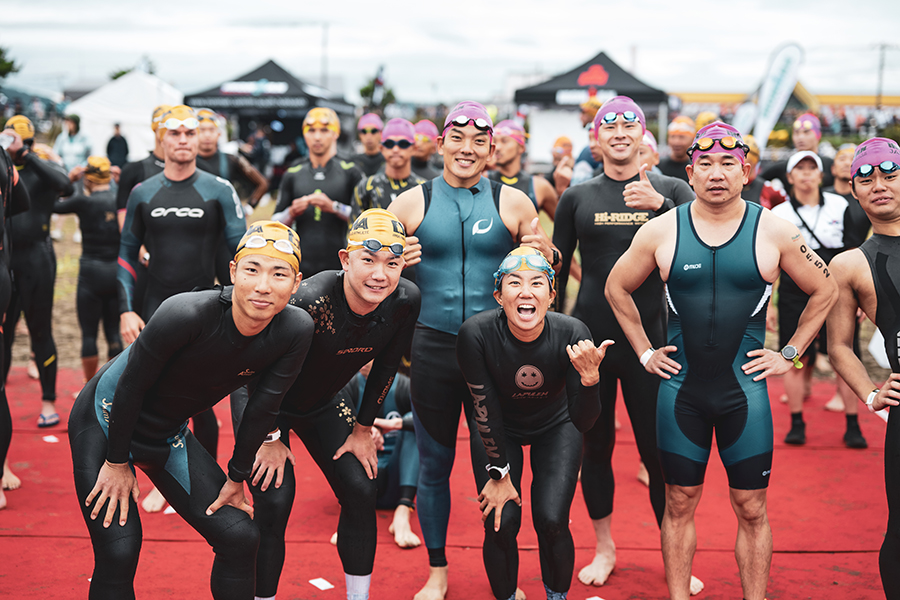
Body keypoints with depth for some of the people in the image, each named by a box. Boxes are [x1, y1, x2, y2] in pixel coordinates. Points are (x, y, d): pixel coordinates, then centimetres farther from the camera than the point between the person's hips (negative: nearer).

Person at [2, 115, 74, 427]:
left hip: (36, 258, -3)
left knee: (40, 332, 4)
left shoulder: (42, 169, -1)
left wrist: (27, 156, -23)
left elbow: (66, 186, -23)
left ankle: (49, 401, 14)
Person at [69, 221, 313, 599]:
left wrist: (236, 478, 2)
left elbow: (262, 408, -7)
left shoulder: (296, 331, -19)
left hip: (170, 434, 5)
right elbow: (131, 387, -21)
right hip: (105, 422, -5)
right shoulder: (186, 313, -33)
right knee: (119, 553, -12)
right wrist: (117, 462, -11)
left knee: (240, 536, -2)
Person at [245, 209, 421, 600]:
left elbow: (385, 367, -3)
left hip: (323, 403, 5)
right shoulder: (309, 300, -37)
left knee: (361, 492, 0)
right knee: (273, 503, -13)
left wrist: (363, 429, 3)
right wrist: (271, 438, -15)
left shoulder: (405, 301, -21)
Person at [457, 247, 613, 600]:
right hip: (500, 430, 0)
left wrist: (589, 376, -42)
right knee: (500, 525, -11)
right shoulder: (476, 333, -32)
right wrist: (499, 472, -10)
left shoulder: (572, 335, -30)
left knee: (551, 521, -12)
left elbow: (583, 422, -23)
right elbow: (485, 409, -18)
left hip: (555, 426, 0)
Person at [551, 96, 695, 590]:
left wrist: (660, 205, -27)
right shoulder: (578, 197, 6)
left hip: (649, 339, -2)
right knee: (594, 447, 11)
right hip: (589, 338, 2)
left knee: (659, 452, 2)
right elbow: (557, 270, 11)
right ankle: (604, 547, 29)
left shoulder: (671, 191, 2)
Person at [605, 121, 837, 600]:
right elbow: (617, 288, 12)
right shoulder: (661, 231, -2)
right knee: (679, 503, 9)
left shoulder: (773, 231, -3)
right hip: (681, 388, 1)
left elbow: (825, 291, 8)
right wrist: (645, 352, 8)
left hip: (745, 389, -1)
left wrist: (790, 355, 4)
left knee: (751, 508, 6)